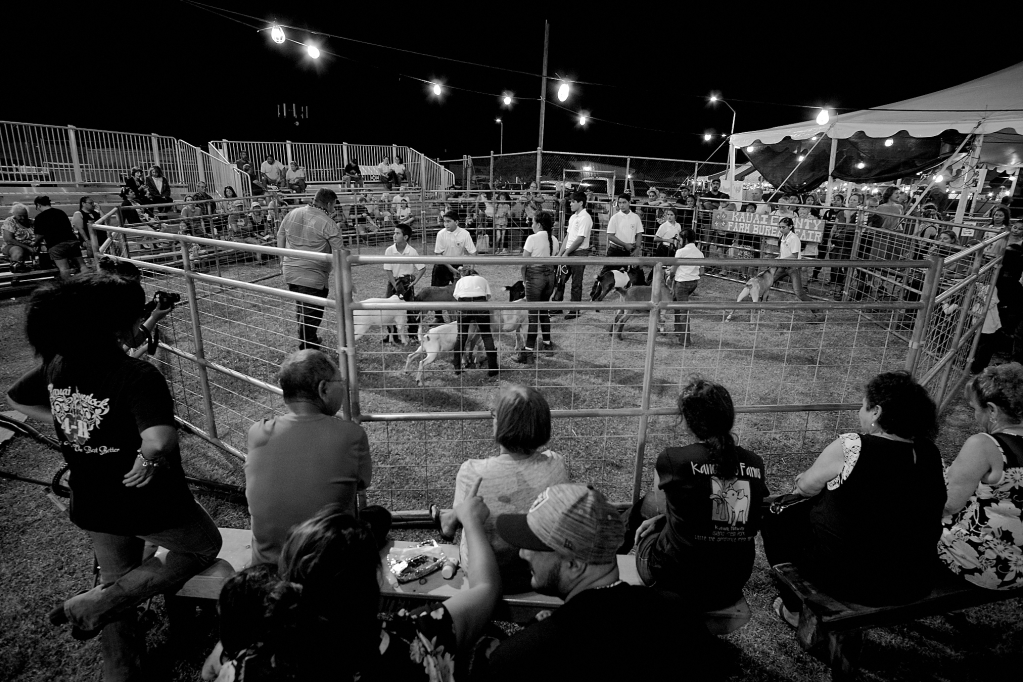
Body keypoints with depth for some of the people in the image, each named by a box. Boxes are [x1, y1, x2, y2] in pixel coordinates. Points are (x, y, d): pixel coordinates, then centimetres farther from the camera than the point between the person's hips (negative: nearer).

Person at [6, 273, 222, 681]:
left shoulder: (57, 367, -8)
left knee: (117, 580, 28)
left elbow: (16, 399, 13)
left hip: (91, 506, 7)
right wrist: (148, 458, -23)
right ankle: (95, 604, 14)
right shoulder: (138, 377, -30)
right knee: (205, 546, 21)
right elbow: (160, 442, -44)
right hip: (148, 506, -7)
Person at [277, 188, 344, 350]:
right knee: (311, 315, 1)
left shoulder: (292, 214, 7)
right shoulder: (328, 224, -13)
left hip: (290, 272, 7)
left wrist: (283, 259, 30)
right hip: (313, 276, -7)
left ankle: (310, 341, 37)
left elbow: (280, 236, 18)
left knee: (301, 309, 22)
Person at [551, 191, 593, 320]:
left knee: (576, 284, 1)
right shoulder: (573, 217, 13)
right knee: (559, 280, 9)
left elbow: (580, 239, -18)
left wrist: (566, 253, -14)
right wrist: (560, 253, 8)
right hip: (569, 253, 8)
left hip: (579, 253, -8)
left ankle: (575, 311, 11)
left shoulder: (585, 218, -13)